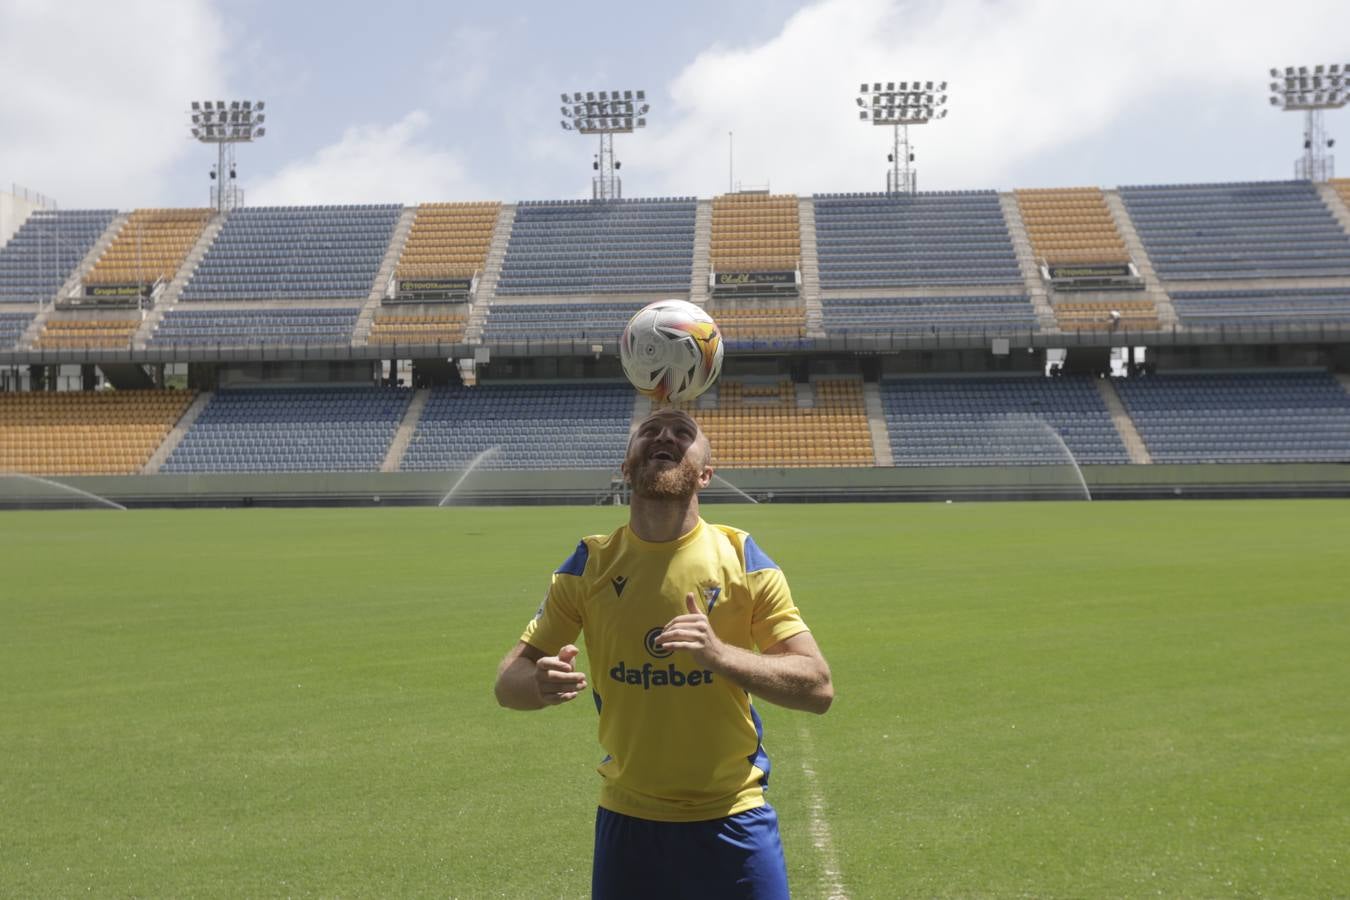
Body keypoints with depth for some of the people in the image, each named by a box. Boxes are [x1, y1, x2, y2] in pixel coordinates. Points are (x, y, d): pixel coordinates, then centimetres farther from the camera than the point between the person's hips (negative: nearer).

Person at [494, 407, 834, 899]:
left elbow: (818, 687, -9)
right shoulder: (591, 564, -1)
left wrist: (720, 654, -26)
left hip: (732, 821, -1)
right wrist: (542, 683, -25)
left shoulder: (741, 559, -5)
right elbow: (509, 681, 0)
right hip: (626, 822, 1)